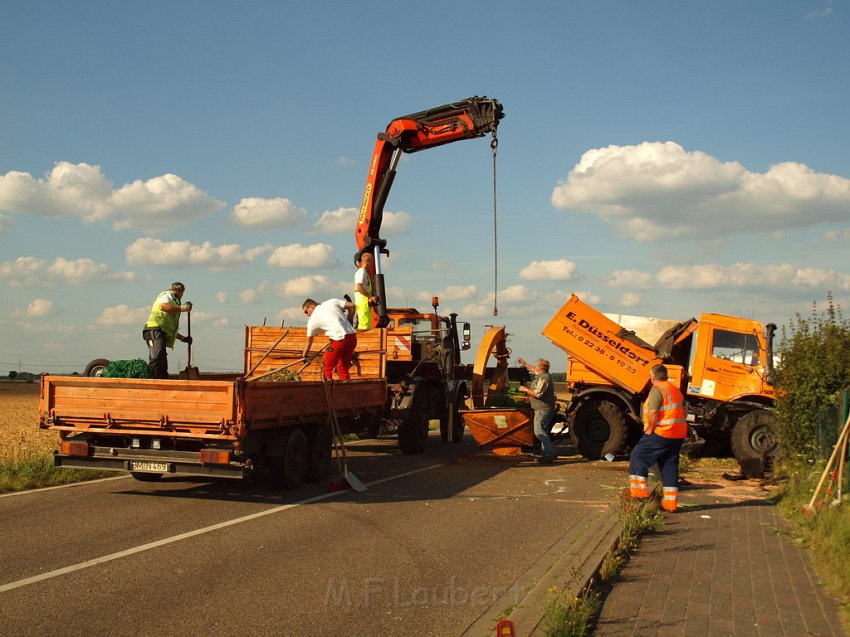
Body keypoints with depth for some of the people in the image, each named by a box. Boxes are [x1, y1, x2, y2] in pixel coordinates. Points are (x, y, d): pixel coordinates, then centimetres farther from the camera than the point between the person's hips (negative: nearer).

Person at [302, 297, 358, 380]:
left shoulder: (313, 319, 5)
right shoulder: (332, 301, 14)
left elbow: (309, 341, 15)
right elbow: (351, 306, 11)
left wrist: (304, 356, 28)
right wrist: (348, 322, 22)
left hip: (339, 340, -6)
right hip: (352, 337, 6)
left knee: (327, 369, 9)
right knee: (343, 369, 17)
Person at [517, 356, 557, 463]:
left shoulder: (543, 379, -19)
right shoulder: (543, 375, 14)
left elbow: (537, 394, -25)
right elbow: (536, 371, 37)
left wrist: (525, 390, -12)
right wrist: (525, 365, 43)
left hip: (543, 409, -11)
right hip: (543, 409, 11)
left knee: (539, 431, -14)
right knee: (542, 431, 13)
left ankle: (550, 453, -16)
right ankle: (547, 454, 14)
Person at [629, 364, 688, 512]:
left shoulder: (657, 389, -12)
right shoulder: (675, 389, 17)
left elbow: (652, 412, -24)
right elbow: (683, 411, 22)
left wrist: (650, 429, -13)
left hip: (661, 433, -9)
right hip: (678, 435, 9)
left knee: (637, 457, 2)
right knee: (670, 466, 11)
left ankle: (639, 492, -3)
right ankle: (670, 503, 11)